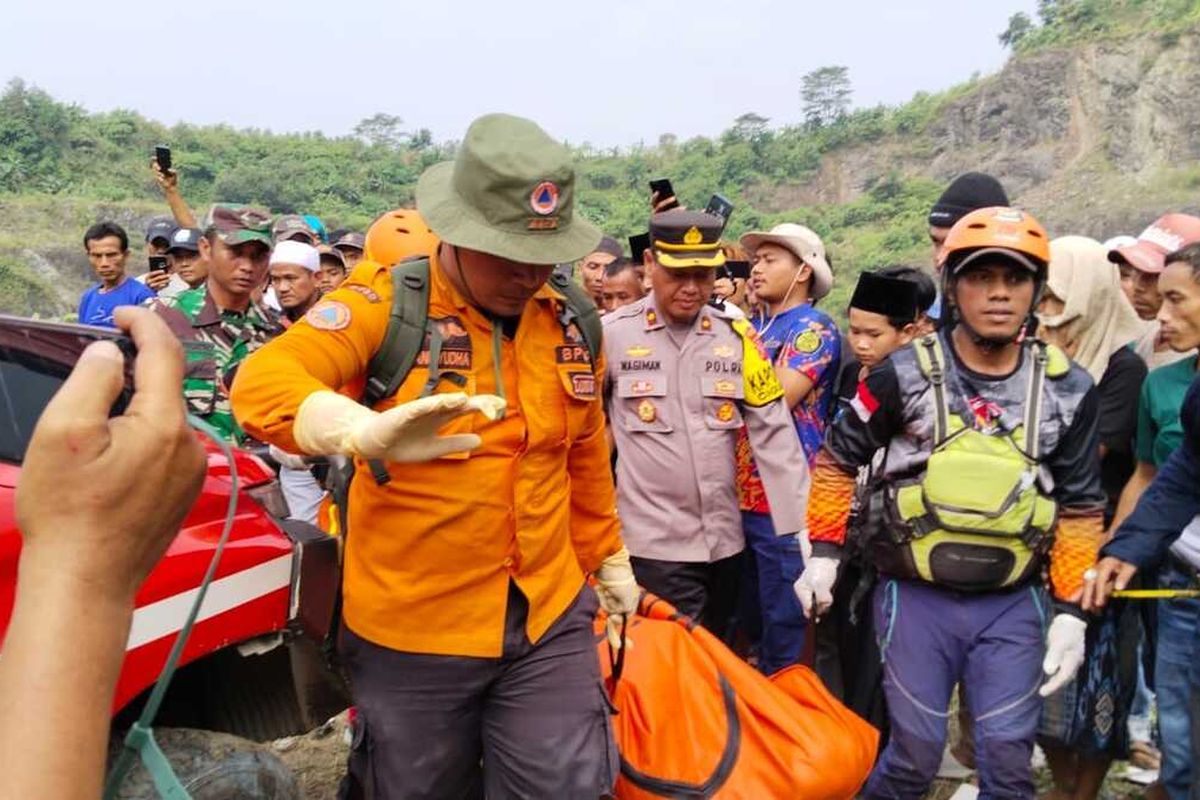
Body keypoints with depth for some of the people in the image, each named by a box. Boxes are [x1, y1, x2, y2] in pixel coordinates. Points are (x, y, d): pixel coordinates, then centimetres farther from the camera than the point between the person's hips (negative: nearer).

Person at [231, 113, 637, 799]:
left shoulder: (569, 321, 3)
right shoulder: (388, 301, -12)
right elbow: (263, 383, -27)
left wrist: (609, 558, 23)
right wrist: (368, 431, -46)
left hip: (550, 621, 3)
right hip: (411, 631, -3)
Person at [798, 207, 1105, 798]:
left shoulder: (1067, 389, 0)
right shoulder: (904, 374, -8)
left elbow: (1081, 506, 6)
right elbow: (838, 460, 3)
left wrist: (1070, 611, 2)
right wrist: (823, 553, -2)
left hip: (1014, 603, 2)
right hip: (915, 597, -2)